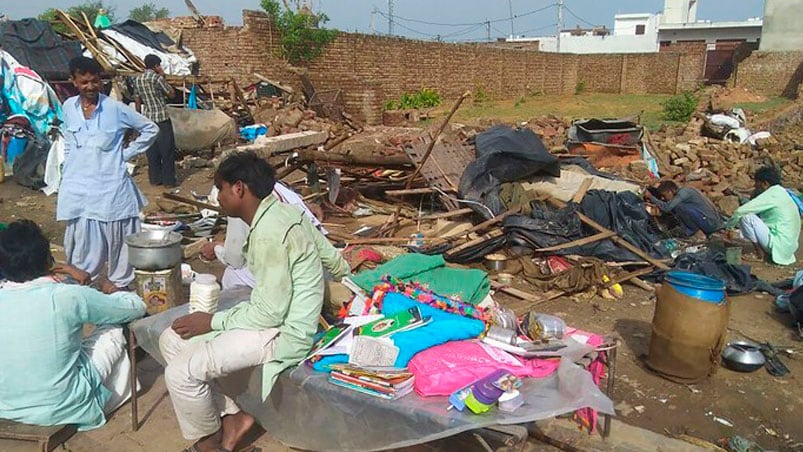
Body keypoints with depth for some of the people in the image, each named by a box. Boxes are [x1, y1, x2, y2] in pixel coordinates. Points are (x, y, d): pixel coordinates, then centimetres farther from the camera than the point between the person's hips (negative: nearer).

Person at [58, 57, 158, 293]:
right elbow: (68, 143, 18)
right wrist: (66, 173, 14)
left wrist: (127, 153, -1)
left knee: (116, 235, 6)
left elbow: (150, 129, 1)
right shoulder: (68, 107, 5)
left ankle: (119, 281, 21)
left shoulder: (115, 108, -7)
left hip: (110, 183, -3)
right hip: (77, 184, 3)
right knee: (80, 237, 7)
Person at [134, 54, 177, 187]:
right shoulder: (157, 78, -12)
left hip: (147, 118, 6)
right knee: (167, 149, 0)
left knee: (152, 150, 10)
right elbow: (172, 94, -3)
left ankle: (155, 179, 14)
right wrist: (163, 77, 2)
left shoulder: (137, 80, 8)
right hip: (161, 118, -6)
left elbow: (137, 102, 12)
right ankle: (169, 180, 2)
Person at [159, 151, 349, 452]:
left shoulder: (268, 233, -25)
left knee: (180, 373, -16)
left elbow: (270, 313, -23)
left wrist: (212, 322, -10)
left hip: (284, 333, -10)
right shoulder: (285, 212, 3)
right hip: (279, 315, 10)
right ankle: (231, 416, 14)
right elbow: (334, 262, 12)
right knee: (172, 340, 6)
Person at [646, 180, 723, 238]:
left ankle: (693, 230, -5)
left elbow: (667, 207, -21)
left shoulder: (683, 192, -14)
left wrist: (651, 197, -11)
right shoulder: (683, 192, 12)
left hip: (710, 223, -9)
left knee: (678, 206, -18)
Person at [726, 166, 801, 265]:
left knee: (746, 217, -16)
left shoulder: (771, 194, -14)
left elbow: (741, 211, -15)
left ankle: (760, 253, -6)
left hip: (779, 245, -10)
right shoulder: (781, 192, 14)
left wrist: (729, 225, 0)